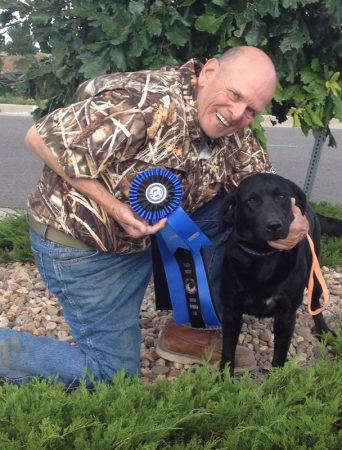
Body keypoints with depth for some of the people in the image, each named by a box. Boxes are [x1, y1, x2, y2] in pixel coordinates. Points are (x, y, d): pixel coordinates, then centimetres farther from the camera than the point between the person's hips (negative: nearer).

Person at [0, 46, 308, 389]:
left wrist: (288, 223, -22)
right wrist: (114, 208, -31)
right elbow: (40, 138, -26)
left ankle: (186, 330, 11)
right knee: (112, 373, -2)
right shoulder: (146, 103, -29)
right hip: (79, 243, -7)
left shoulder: (232, 130, -4)